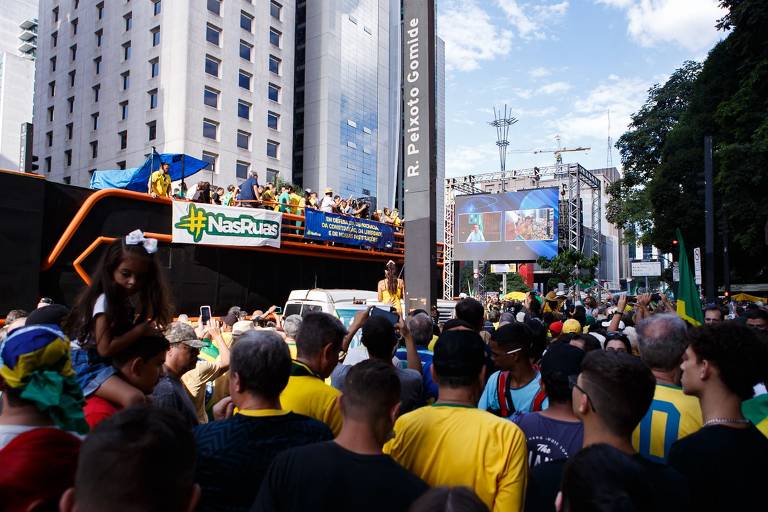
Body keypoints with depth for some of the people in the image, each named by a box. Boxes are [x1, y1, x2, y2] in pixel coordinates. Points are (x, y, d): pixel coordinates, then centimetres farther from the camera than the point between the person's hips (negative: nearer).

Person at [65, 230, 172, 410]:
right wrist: (140, 330, -19)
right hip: (89, 364, -9)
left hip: (115, 363, 9)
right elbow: (105, 349, -24)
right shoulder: (104, 301, -19)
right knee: (135, 398, -30)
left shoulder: (130, 300, 6)